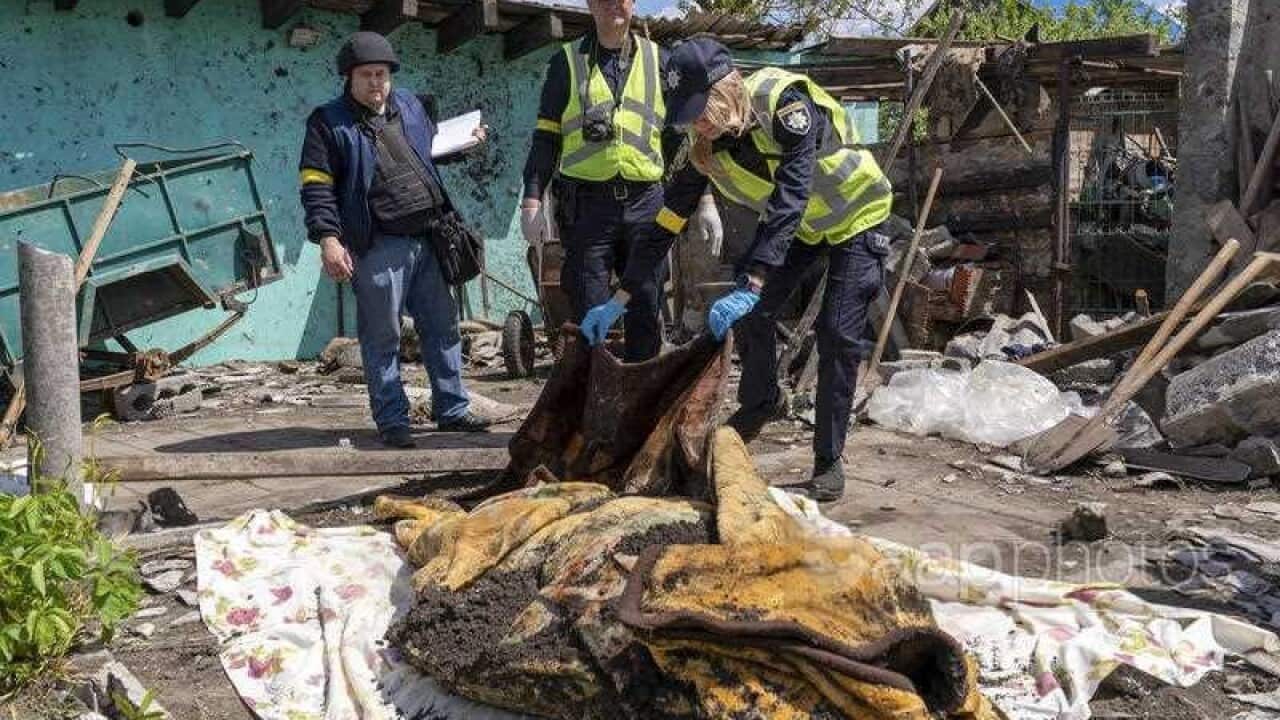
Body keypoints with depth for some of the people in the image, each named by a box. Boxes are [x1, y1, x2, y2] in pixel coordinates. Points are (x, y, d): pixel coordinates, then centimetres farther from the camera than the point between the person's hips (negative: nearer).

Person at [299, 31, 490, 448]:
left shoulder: (410, 106, 14)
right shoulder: (330, 123, -4)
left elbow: (434, 147, 32)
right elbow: (316, 186, -9)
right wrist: (328, 238, -19)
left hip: (426, 240, 6)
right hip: (378, 249, -6)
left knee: (442, 327, 11)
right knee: (382, 338, 0)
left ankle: (452, 409, 22)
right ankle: (392, 421, 9)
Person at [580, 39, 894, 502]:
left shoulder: (784, 102, -37)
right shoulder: (704, 146, -18)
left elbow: (790, 199, -44)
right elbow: (666, 222, -13)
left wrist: (750, 288, -53)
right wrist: (618, 301, -15)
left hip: (854, 216, -5)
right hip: (793, 223, 5)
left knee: (839, 334, -13)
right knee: (752, 315, -7)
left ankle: (829, 463, -3)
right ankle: (760, 403, 22)